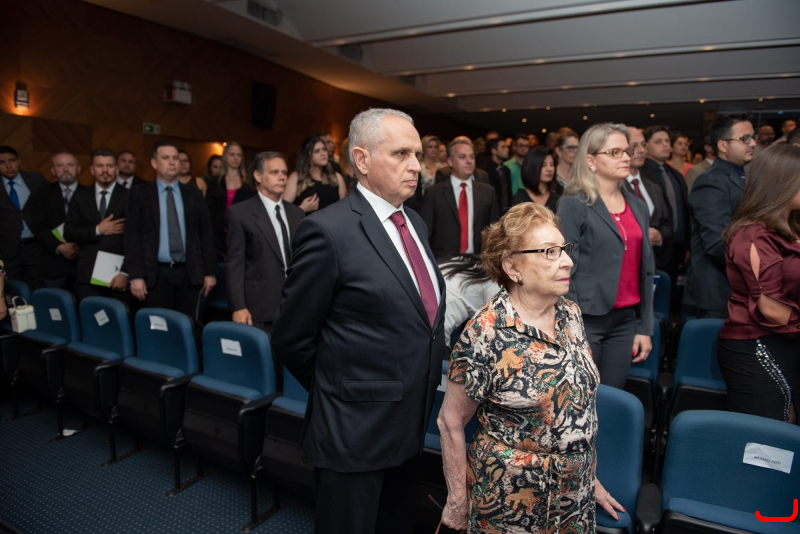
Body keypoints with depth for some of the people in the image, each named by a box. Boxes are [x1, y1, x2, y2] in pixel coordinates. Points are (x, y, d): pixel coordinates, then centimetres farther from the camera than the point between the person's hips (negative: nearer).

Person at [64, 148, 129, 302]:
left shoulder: (129, 197, 3)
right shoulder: (80, 196, 13)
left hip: (118, 277, -2)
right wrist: (97, 230, -7)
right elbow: (68, 233, 7)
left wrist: (125, 273, -12)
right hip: (88, 277, 2)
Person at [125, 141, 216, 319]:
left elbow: (205, 235, 9)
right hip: (156, 274, -1)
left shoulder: (193, 195, 9)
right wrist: (136, 276, -7)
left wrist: (210, 272, 4)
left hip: (189, 273, 1)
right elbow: (132, 237, 1)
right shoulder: (140, 194, 5)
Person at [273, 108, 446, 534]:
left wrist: (418, 393, 10)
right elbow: (291, 339, -13)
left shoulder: (414, 223, 6)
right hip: (354, 434, -7)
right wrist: (340, 391, -1)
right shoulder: (327, 231, -19)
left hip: (411, 427, 7)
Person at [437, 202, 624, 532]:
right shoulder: (486, 335, -22)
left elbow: (581, 399, 7)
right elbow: (451, 422, -13)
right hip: (512, 500, -5)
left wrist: (588, 475, 13)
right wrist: (458, 502, -5)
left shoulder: (571, 314, -4)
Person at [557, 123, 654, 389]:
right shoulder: (574, 205, -7)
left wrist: (645, 328, 11)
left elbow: (645, 270, 13)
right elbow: (565, 270, -10)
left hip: (625, 322, 6)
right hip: (586, 320, -5)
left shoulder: (638, 207, 12)